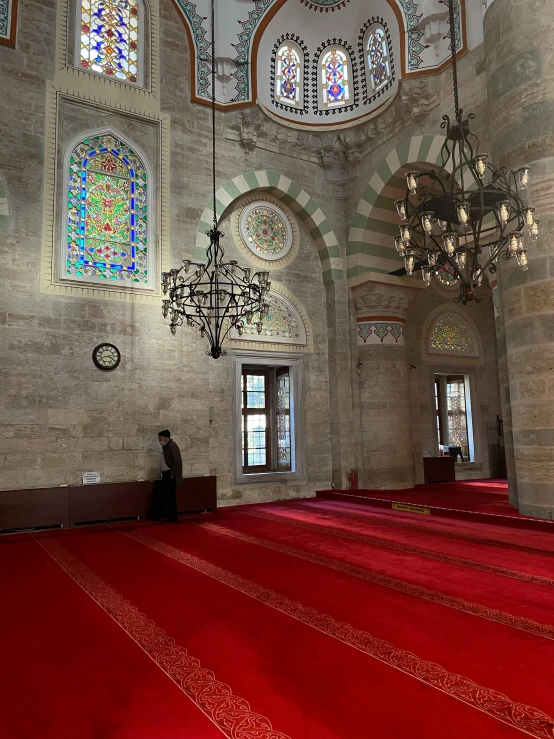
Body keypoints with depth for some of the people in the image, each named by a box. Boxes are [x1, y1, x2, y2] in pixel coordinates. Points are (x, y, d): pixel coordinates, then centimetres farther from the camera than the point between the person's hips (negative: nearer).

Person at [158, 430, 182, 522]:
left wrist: (172, 474, -18)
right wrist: (163, 473, 12)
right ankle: (170, 514, 22)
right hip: (165, 475, 9)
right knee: (165, 495, 13)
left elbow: (177, 462, -19)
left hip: (170, 475, -9)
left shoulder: (172, 446, -14)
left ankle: (173, 516, 5)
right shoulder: (165, 446, 14)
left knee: (170, 496, -4)